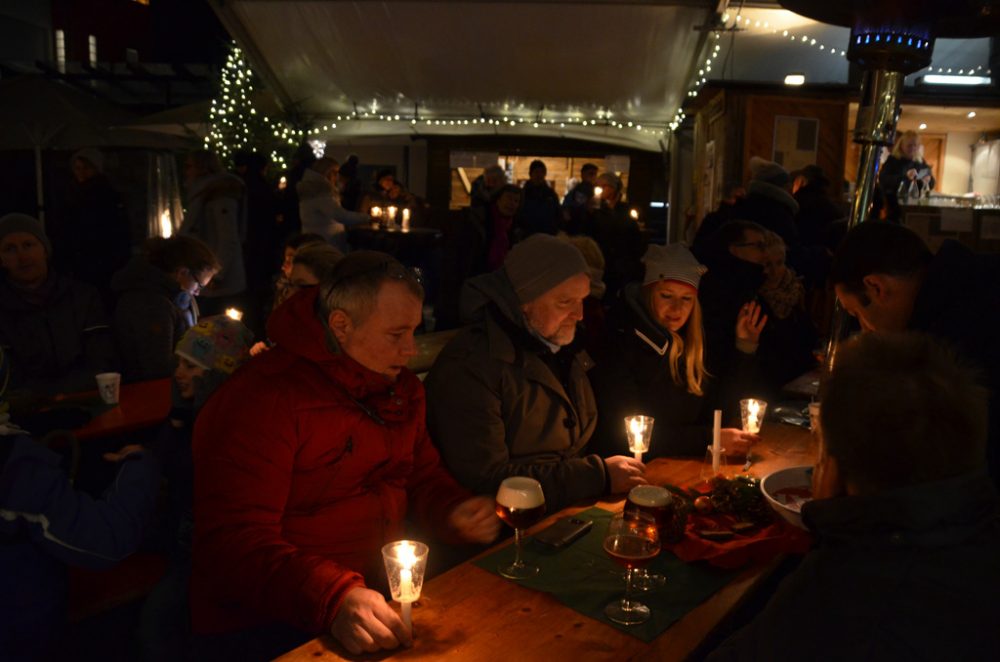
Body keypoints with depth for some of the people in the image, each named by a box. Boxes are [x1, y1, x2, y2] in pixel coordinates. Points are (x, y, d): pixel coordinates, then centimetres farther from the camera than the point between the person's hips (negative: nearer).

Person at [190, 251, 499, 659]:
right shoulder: (262, 398, -16)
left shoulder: (401, 387, 7)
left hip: (381, 598, 7)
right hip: (271, 622, -6)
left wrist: (453, 512, -3)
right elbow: (233, 543, -22)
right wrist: (333, 599, -34)